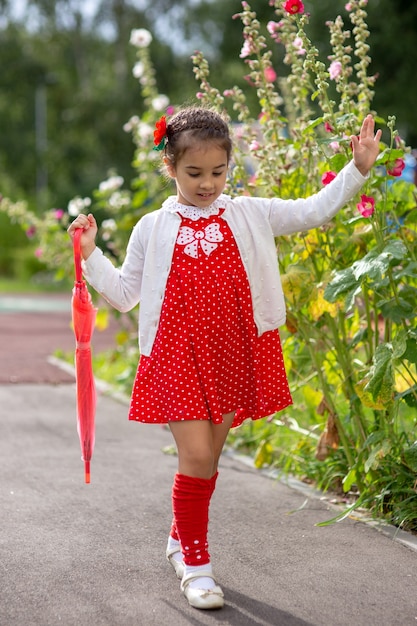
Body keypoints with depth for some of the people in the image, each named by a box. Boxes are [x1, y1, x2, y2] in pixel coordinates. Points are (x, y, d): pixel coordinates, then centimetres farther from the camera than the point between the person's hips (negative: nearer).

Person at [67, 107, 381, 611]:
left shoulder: (248, 216, 4)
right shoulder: (153, 229, 2)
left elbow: (311, 212, 4)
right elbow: (125, 294, 8)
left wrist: (357, 169, -4)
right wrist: (90, 255, -3)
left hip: (232, 355, 3)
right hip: (177, 355, -2)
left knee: (209, 457, 12)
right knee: (196, 456, -11)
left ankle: (181, 540, 36)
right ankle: (194, 561, 7)